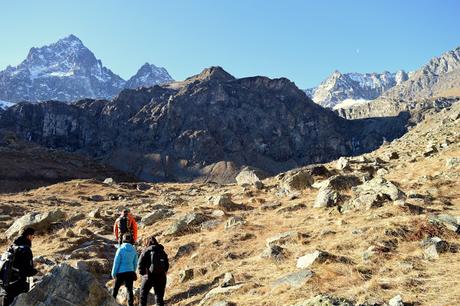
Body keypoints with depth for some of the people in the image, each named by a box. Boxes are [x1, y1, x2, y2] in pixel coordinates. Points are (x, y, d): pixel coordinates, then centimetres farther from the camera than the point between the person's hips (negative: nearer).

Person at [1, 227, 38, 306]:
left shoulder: (12, 247, 4)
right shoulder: (26, 250, -21)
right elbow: (28, 271, -22)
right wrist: (36, 271, -2)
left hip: (7, 284, 8)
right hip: (18, 287, -8)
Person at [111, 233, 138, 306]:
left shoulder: (121, 249, -11)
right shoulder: (134, 250, 0)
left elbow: (116, 262, -9)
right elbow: (135, 263, 7)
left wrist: (113, 273, 1)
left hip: (121, 273, -3)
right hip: (130, 272, 3)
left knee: (115, 289, 15)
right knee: (130, 290, 9)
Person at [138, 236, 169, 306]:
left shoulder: (146, 251, -4)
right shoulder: (162, 252, 8)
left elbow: (141, 264, -8)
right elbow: (167, 265, 9)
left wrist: (142, 273, 6)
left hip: (149, 277, -3)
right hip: (161, 277, 3)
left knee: (143, 295, 17)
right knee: (159, 297, 10)